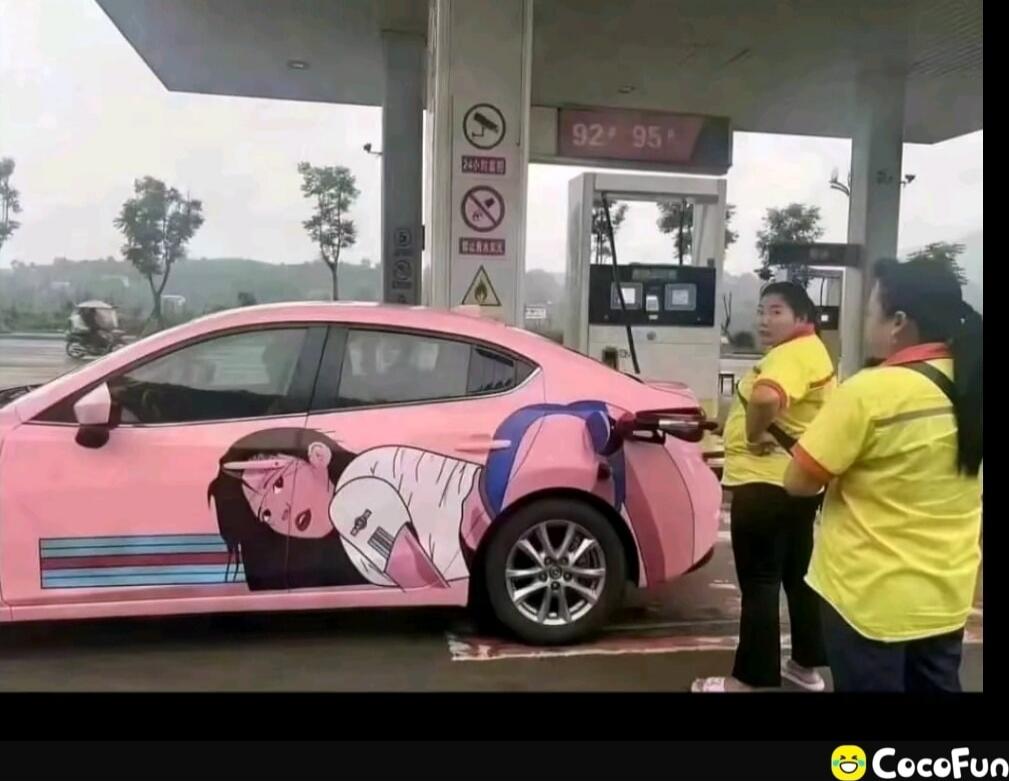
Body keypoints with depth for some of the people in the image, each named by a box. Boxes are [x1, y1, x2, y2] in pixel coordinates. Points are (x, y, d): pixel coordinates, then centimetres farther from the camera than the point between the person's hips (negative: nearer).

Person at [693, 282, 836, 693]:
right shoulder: (808, 350, 14)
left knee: (759, 583, -2)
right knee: (797, 574, 19)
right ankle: (806, 665, 32)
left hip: (766, 483, -11)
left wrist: (753, 435, -22)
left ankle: (748, 679, 8)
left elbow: (765, 398, -40)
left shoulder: (792, 353, -19)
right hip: (797, 481, 11)